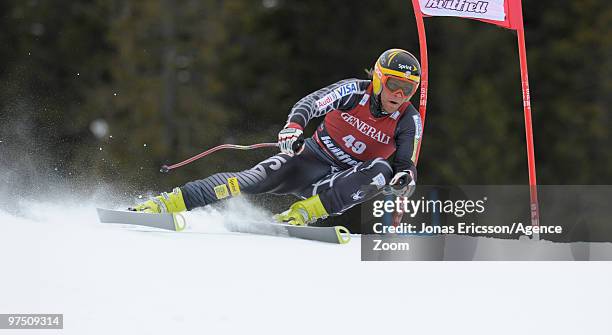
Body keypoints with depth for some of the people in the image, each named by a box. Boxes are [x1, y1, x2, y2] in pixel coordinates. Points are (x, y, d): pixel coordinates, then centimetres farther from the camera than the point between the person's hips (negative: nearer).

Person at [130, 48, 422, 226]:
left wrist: (405, 177, -31)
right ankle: (164, 204, -31)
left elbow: (406, 164, -4)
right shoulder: (356, 91, -11)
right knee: (259, 177, -27)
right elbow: (309, 104, -20)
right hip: (309, 159, -1)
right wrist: (293, 128, -42)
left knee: (381, 171, -30)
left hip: (340, 182, 1)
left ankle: (300, 214, -35)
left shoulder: (409, 122, -7)